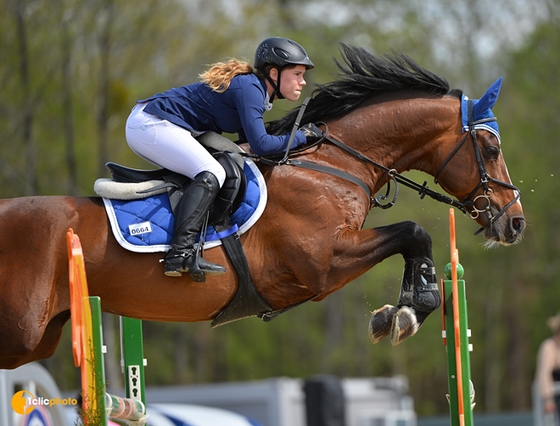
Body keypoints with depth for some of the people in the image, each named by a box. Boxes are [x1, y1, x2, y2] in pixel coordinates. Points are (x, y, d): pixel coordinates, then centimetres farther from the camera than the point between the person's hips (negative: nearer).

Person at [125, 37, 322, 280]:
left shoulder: (252, 87, 14)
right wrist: (301, 136, -11)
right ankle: (180, 253, -35)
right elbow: (260, 144, -24)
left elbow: (249, 141, 19)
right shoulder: (249, 88, -16)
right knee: (211, 173, -24)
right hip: (150, 125, -11)